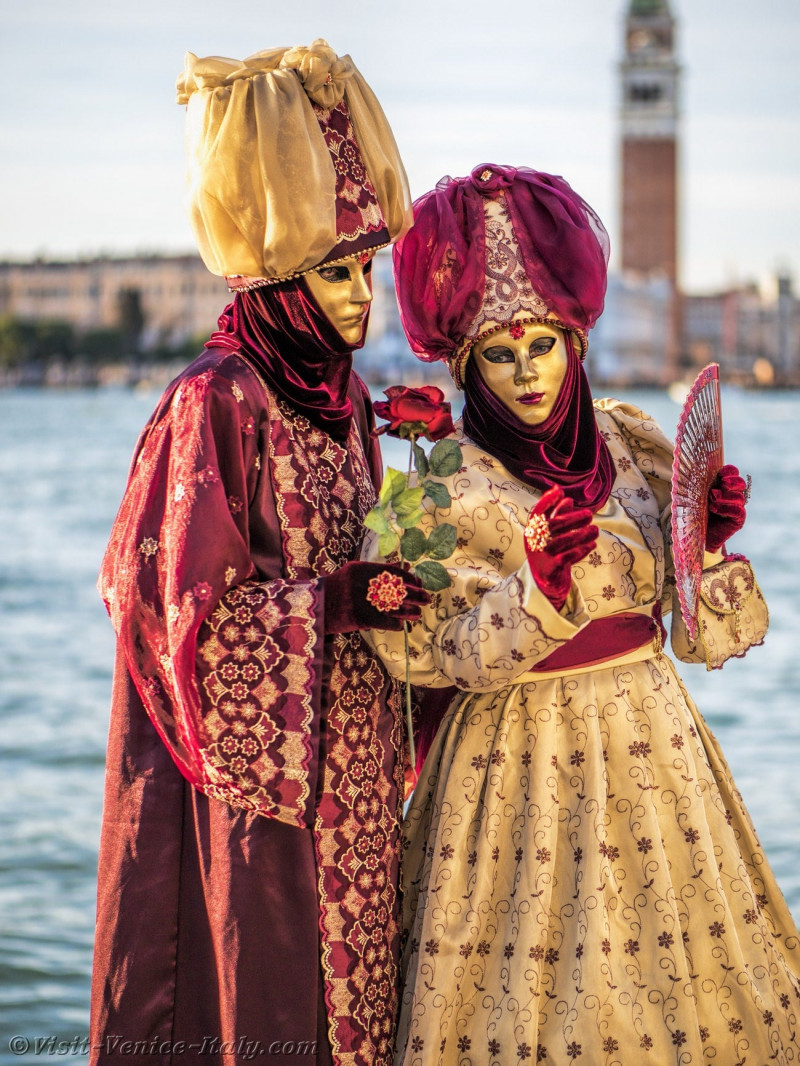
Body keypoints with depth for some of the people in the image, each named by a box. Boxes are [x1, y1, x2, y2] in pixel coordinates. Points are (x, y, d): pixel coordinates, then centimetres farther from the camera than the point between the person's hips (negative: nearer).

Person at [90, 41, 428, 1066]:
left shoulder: (344, 396, 9)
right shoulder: (214, 403, -14)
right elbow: (186, 608, -16)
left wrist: (402, 570, 2)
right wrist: (343, 597, -19)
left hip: (349, 751, 7)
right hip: (257, 751, -7)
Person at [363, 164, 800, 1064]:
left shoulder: (628, 442, 3)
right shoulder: (447, 490, -10)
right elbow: (450, 656, -16)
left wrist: (707, 542, -11)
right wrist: (538, 583, -29)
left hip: (649, 740, 5)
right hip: (526, 763, -4)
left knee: (679, 966, 10)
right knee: (540, 992, 1)